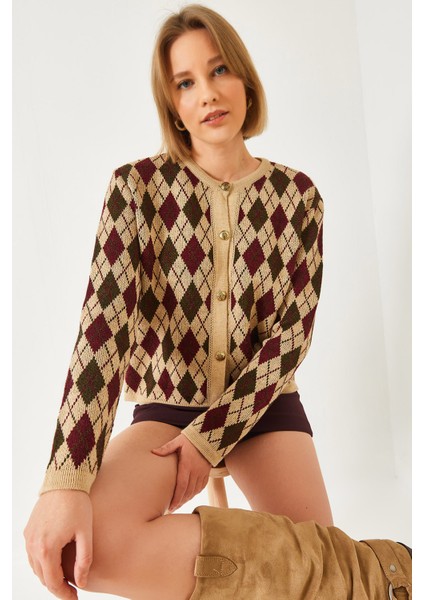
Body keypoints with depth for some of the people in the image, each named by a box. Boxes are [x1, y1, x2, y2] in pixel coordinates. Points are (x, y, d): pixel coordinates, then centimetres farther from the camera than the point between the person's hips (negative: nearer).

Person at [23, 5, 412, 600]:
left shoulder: (296, 194, -2)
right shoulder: (137, 186, -8)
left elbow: (294, 330, -5)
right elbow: (104, 323, -20)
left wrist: (212, 437, -16)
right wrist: (67, 480, -32)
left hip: (261, 403, 1)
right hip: (165, 403, 0)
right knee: (84, 540, -30)